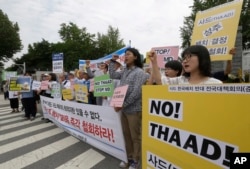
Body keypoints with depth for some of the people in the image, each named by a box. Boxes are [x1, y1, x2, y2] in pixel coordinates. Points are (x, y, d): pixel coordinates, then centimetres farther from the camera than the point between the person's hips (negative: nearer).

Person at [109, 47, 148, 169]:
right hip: (124, 109, 7)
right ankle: (129, 158, 34)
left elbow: (136, 93, -18)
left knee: (135, 137, 7)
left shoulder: (139, 72, -10)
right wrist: (113, 61, 13)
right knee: (126, 135, 17)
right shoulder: (124, 72, 11)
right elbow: (112, 75, 21)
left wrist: (122, 105, -16)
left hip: (134, 110, -7)